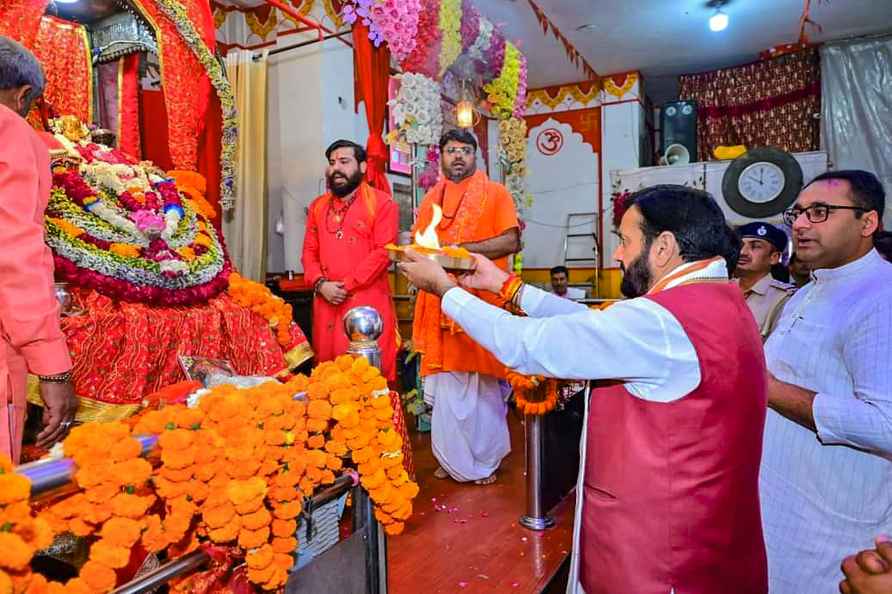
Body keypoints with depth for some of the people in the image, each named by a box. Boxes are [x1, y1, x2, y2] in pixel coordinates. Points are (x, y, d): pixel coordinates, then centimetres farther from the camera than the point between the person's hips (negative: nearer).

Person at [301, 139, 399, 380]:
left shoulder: (382, 204, -2)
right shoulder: (318, 206, 16)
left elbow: (383, 252, -10)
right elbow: (309, 252, 13)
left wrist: (346, 285, -13)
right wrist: (321, 284, -6)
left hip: (368, 302, -5)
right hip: (326, 302, 5)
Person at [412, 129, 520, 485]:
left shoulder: (495, 193, 4)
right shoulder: (431, 198, 18)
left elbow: (511, 242, -6)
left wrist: (461, 249, -14)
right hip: (440, 301, 4)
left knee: (482, 383, 1)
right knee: (445, 382, 8)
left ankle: (484, 461, 17)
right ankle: (453, 457, 23)